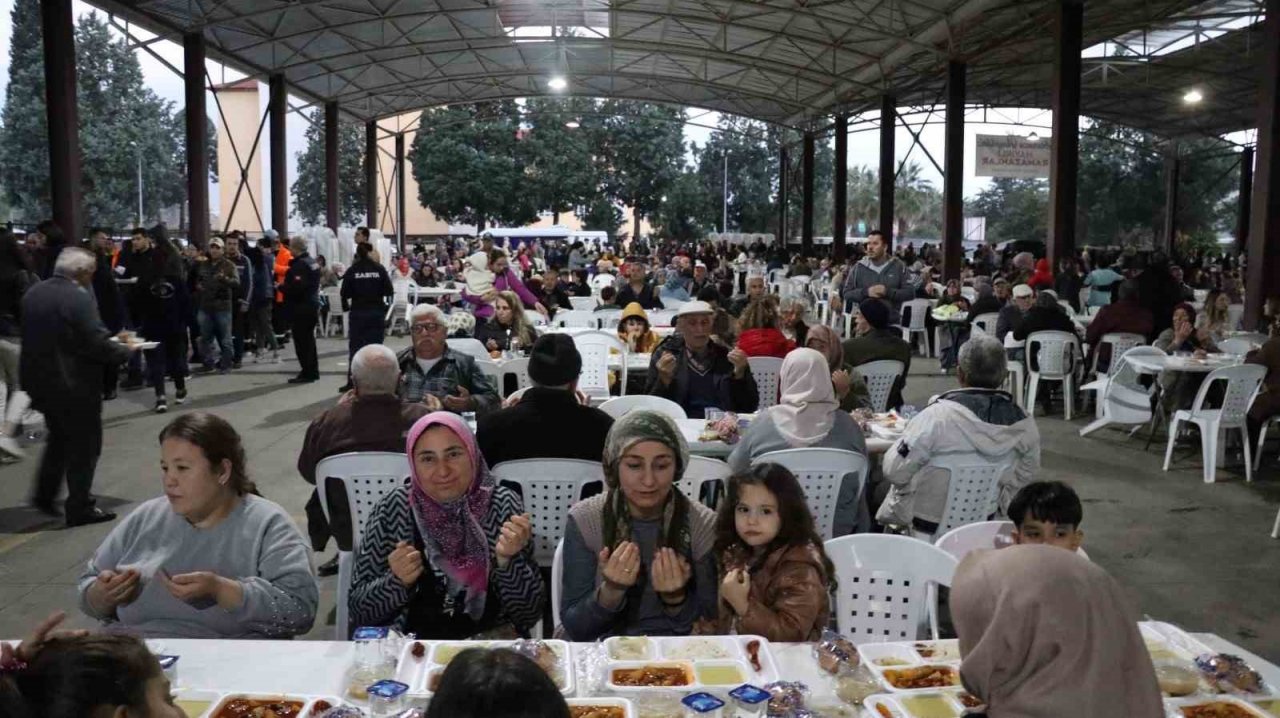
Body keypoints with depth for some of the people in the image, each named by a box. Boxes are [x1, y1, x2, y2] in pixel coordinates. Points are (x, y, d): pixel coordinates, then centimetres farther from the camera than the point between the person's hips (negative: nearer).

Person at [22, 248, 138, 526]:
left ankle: (44, 494, 30)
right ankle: (79, 508, 9)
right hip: (74, 384, -8)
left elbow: (34, 336, 14)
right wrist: (125, 350, -4)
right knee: (84, 445, 4)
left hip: (39, 378, 8)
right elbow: (96, 343, -22)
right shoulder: (78, 297, -20)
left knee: (59, 438, 26)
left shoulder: (32, 293, 6)